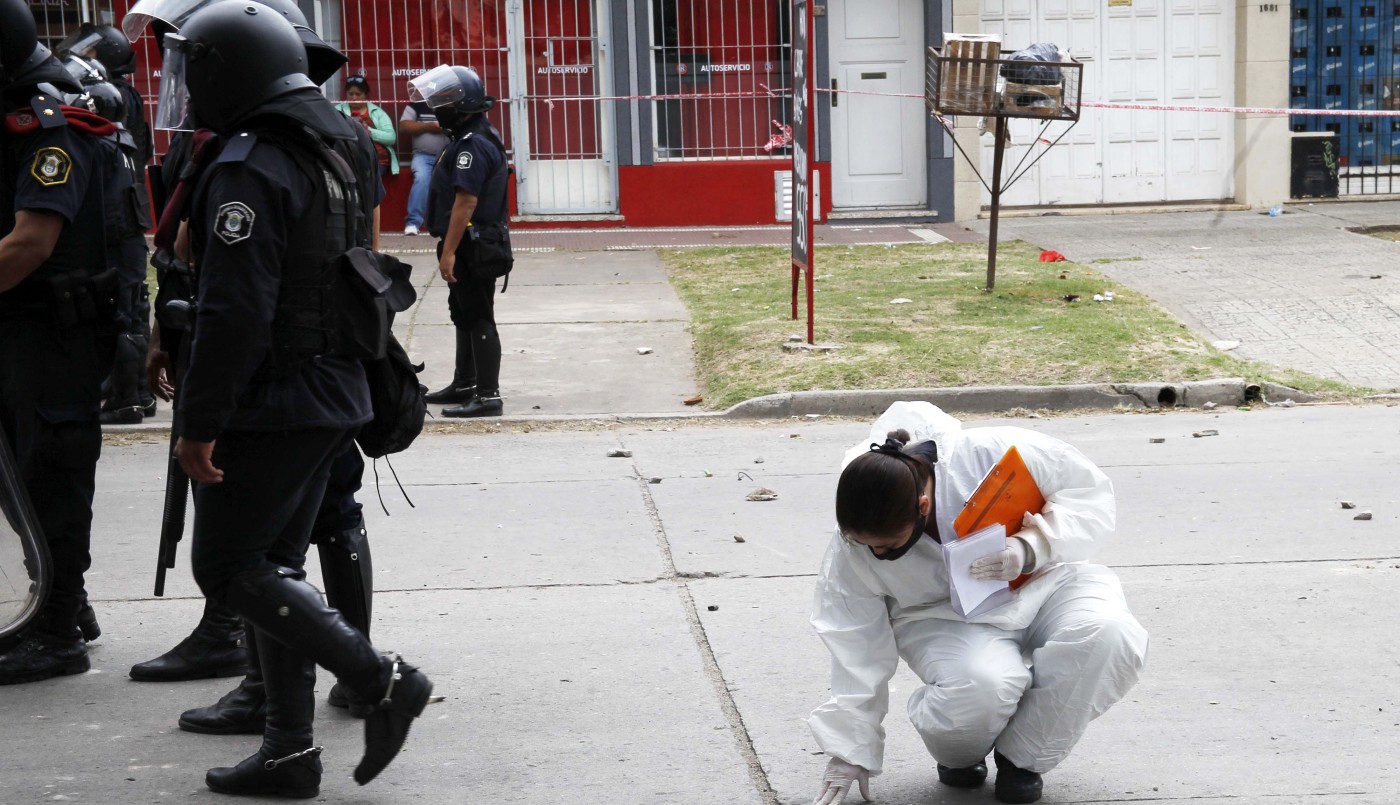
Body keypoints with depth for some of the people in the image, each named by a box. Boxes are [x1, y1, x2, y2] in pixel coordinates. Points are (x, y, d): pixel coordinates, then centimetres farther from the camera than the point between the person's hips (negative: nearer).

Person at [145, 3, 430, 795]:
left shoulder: (248, 169, -17)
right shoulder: (328, 153, 13)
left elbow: (234, 309, -23)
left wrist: (202, 424, -19)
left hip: (272, 404, -9)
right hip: (334, 396, 9)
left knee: (227, 565, 0)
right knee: (275, 566, 14)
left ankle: (381, 680, -5)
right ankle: (291, 751, 17)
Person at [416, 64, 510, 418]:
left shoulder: (473, 146, -21)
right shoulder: (480, 136, 13)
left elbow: (465, 203, -26)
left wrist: (449, 251, -26)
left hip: (470, 245, -11)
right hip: (472, 244, 11)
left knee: (478, 319, -7)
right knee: (464, 313, 20)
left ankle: (488, 395, -4)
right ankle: (464, 384, 32)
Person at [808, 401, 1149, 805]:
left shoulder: (992, 455, -28)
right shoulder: (849, 549, -18)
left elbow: (1090, 490, -16)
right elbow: (855, 648, -8)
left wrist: (1030, 547, -32)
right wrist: (849, 751, -5)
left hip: (1041, 583, 1)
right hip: (945, 617, -1)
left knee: (1110, 637, -33)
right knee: (982, 683, -36)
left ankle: (1020, 756, -8)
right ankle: (957, 754, 4)